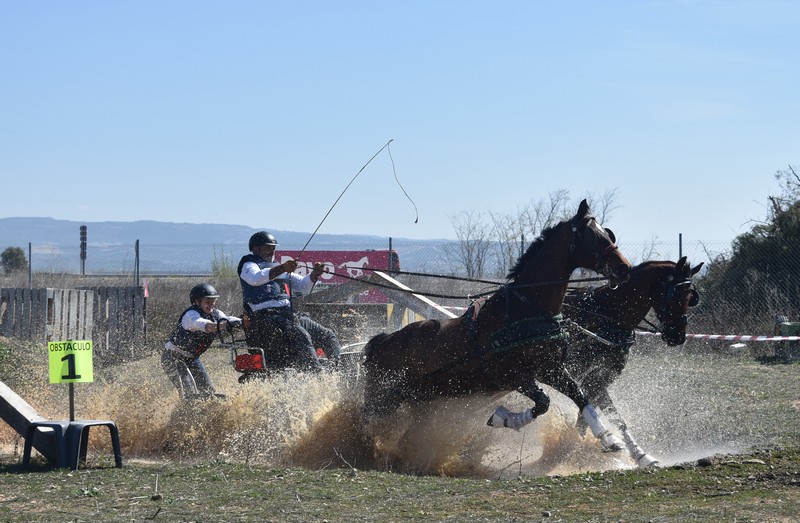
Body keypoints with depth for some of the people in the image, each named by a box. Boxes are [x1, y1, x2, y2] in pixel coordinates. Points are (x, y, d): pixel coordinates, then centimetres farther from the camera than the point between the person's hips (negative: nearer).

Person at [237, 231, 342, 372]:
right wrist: (282, 269, -30)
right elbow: (255, 278, -18)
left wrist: (314, 274, 0)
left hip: (288, 314, 8)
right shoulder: (249, 265, 7)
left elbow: (303, 285, 23)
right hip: (264, 316, -8)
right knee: (301, 337, -32)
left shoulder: (280, 269, 29)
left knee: (328, 336, -1)